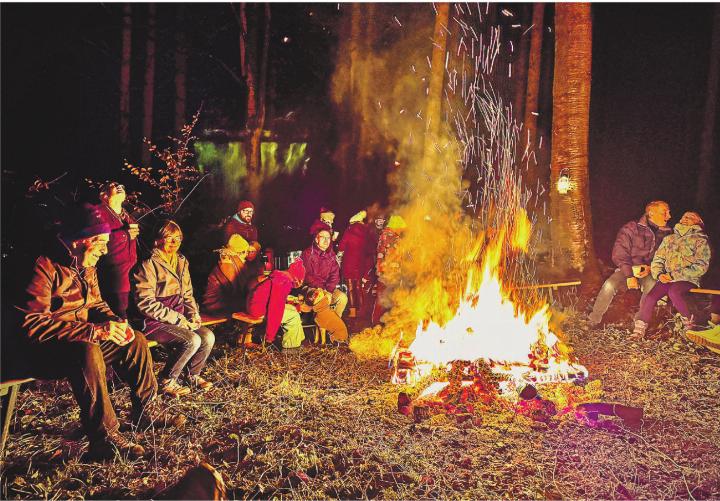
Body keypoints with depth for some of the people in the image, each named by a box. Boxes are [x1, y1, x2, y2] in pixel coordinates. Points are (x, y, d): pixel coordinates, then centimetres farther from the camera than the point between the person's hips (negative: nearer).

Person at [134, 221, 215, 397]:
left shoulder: (181, 261, 12)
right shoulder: (149, 264, -13)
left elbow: (187, 294, 22)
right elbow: (145, 303, -18)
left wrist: (194, 315, 3)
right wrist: (177, 319, -19)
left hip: (179, 318, 7)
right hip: (154, 322, -7)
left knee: (208, 336, -14)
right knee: (192, 340, -26)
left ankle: (194, 375, 9)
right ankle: (166, 381, -6)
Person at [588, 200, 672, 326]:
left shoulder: (667, 234, 8)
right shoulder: (631, 228, -5)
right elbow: (619, 254, -9)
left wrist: (650, 268, -10)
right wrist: (629, 276, -18)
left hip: (649, 272, 2)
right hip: (627, 269, -2)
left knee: (652, 285, -35)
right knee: (610, 285, -31)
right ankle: (593, 320, -15)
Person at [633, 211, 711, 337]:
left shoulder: (700, 241, 6)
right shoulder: (669, 239, 21)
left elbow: (701, 266, -5)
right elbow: (657, 260, 17)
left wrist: (674, 275, -13)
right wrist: (659, 274, -6)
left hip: (688, 279, -4)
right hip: (666, 279, 4)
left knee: (674, 292, -36)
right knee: (650, 298, -23)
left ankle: (689, 322, -15)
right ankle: (639, 331, -15)